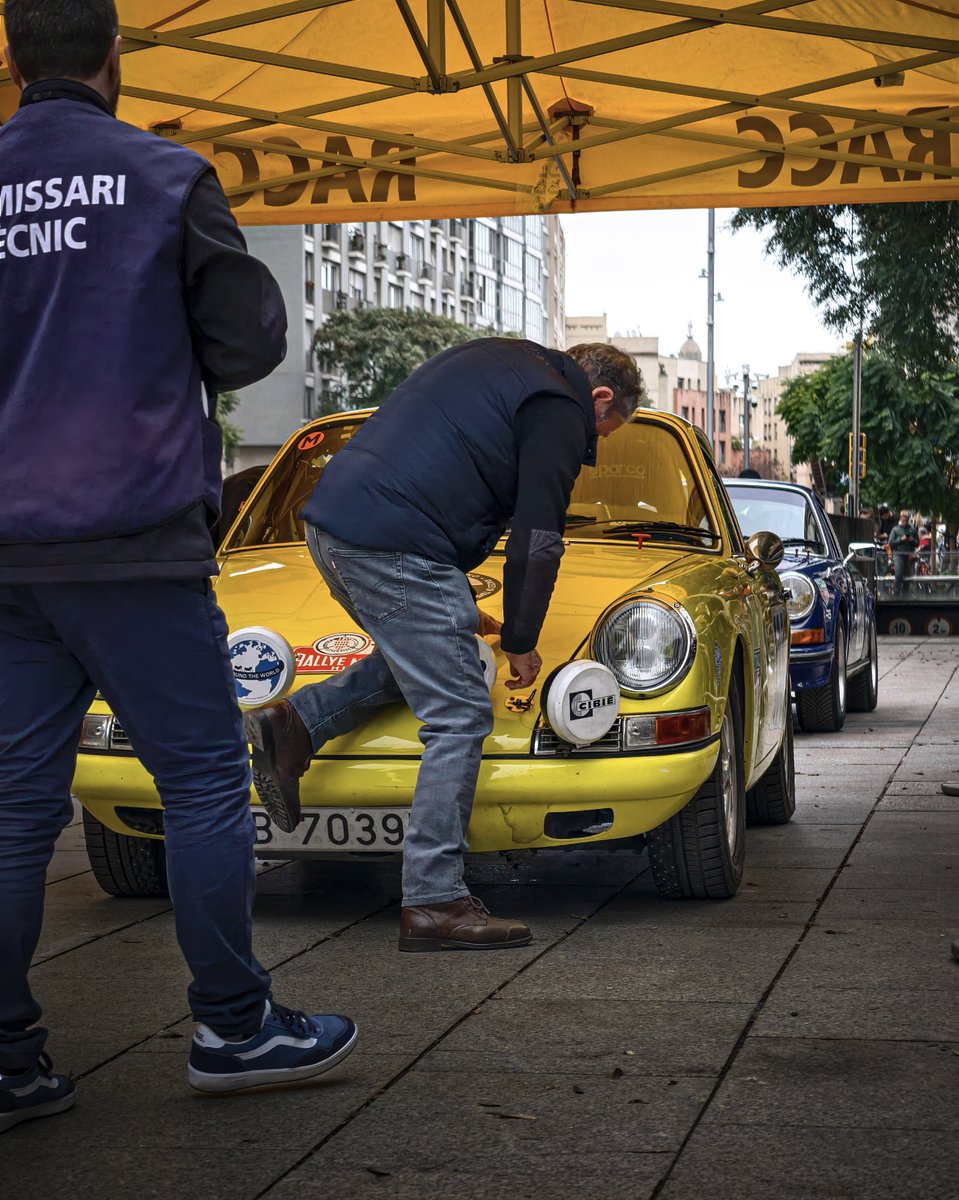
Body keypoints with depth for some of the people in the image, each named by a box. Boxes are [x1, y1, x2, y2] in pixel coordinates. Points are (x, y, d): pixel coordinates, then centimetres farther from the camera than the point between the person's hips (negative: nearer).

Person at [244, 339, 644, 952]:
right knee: (460, 717, -5)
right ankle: (435, 902, -7)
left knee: (418, 661, 26)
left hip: (331, 519, 9)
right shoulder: (560, 413, -2)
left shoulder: (493, 357, 25)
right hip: (396, 547, -9)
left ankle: (294, 724, 9)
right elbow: (537, 540, -4)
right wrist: (520, 642, 7)